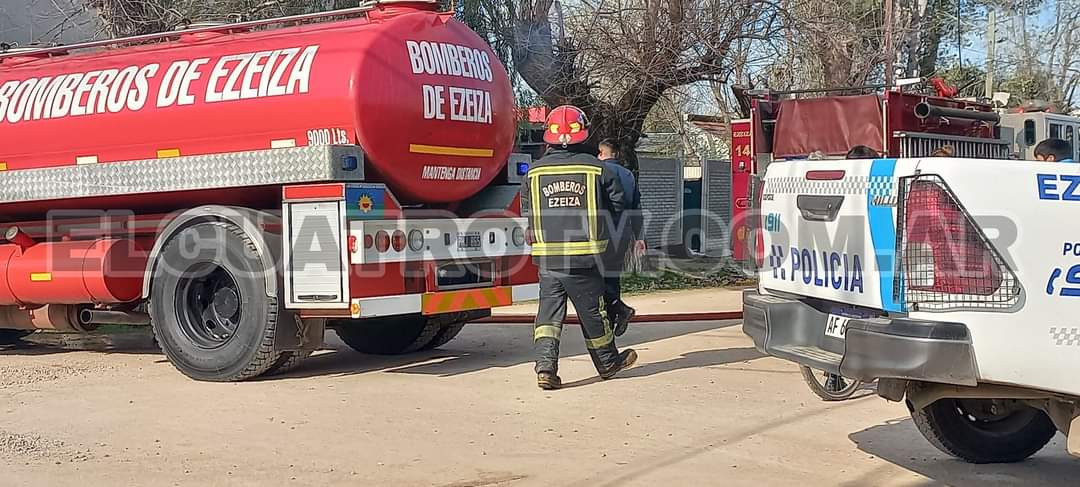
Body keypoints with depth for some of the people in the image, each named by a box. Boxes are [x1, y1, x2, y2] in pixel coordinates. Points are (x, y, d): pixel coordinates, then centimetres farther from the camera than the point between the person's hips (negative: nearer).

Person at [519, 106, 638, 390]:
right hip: (584, 257, -1)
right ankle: (607, 362, 27)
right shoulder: (597, 169, -3)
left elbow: (526, 215, 10)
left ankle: (545, 365, -9)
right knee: (592, 310, 11)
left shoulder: (535, 172, 3)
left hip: (546, 257, 2)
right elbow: (617, 207, 5)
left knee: (549, 310, 5)